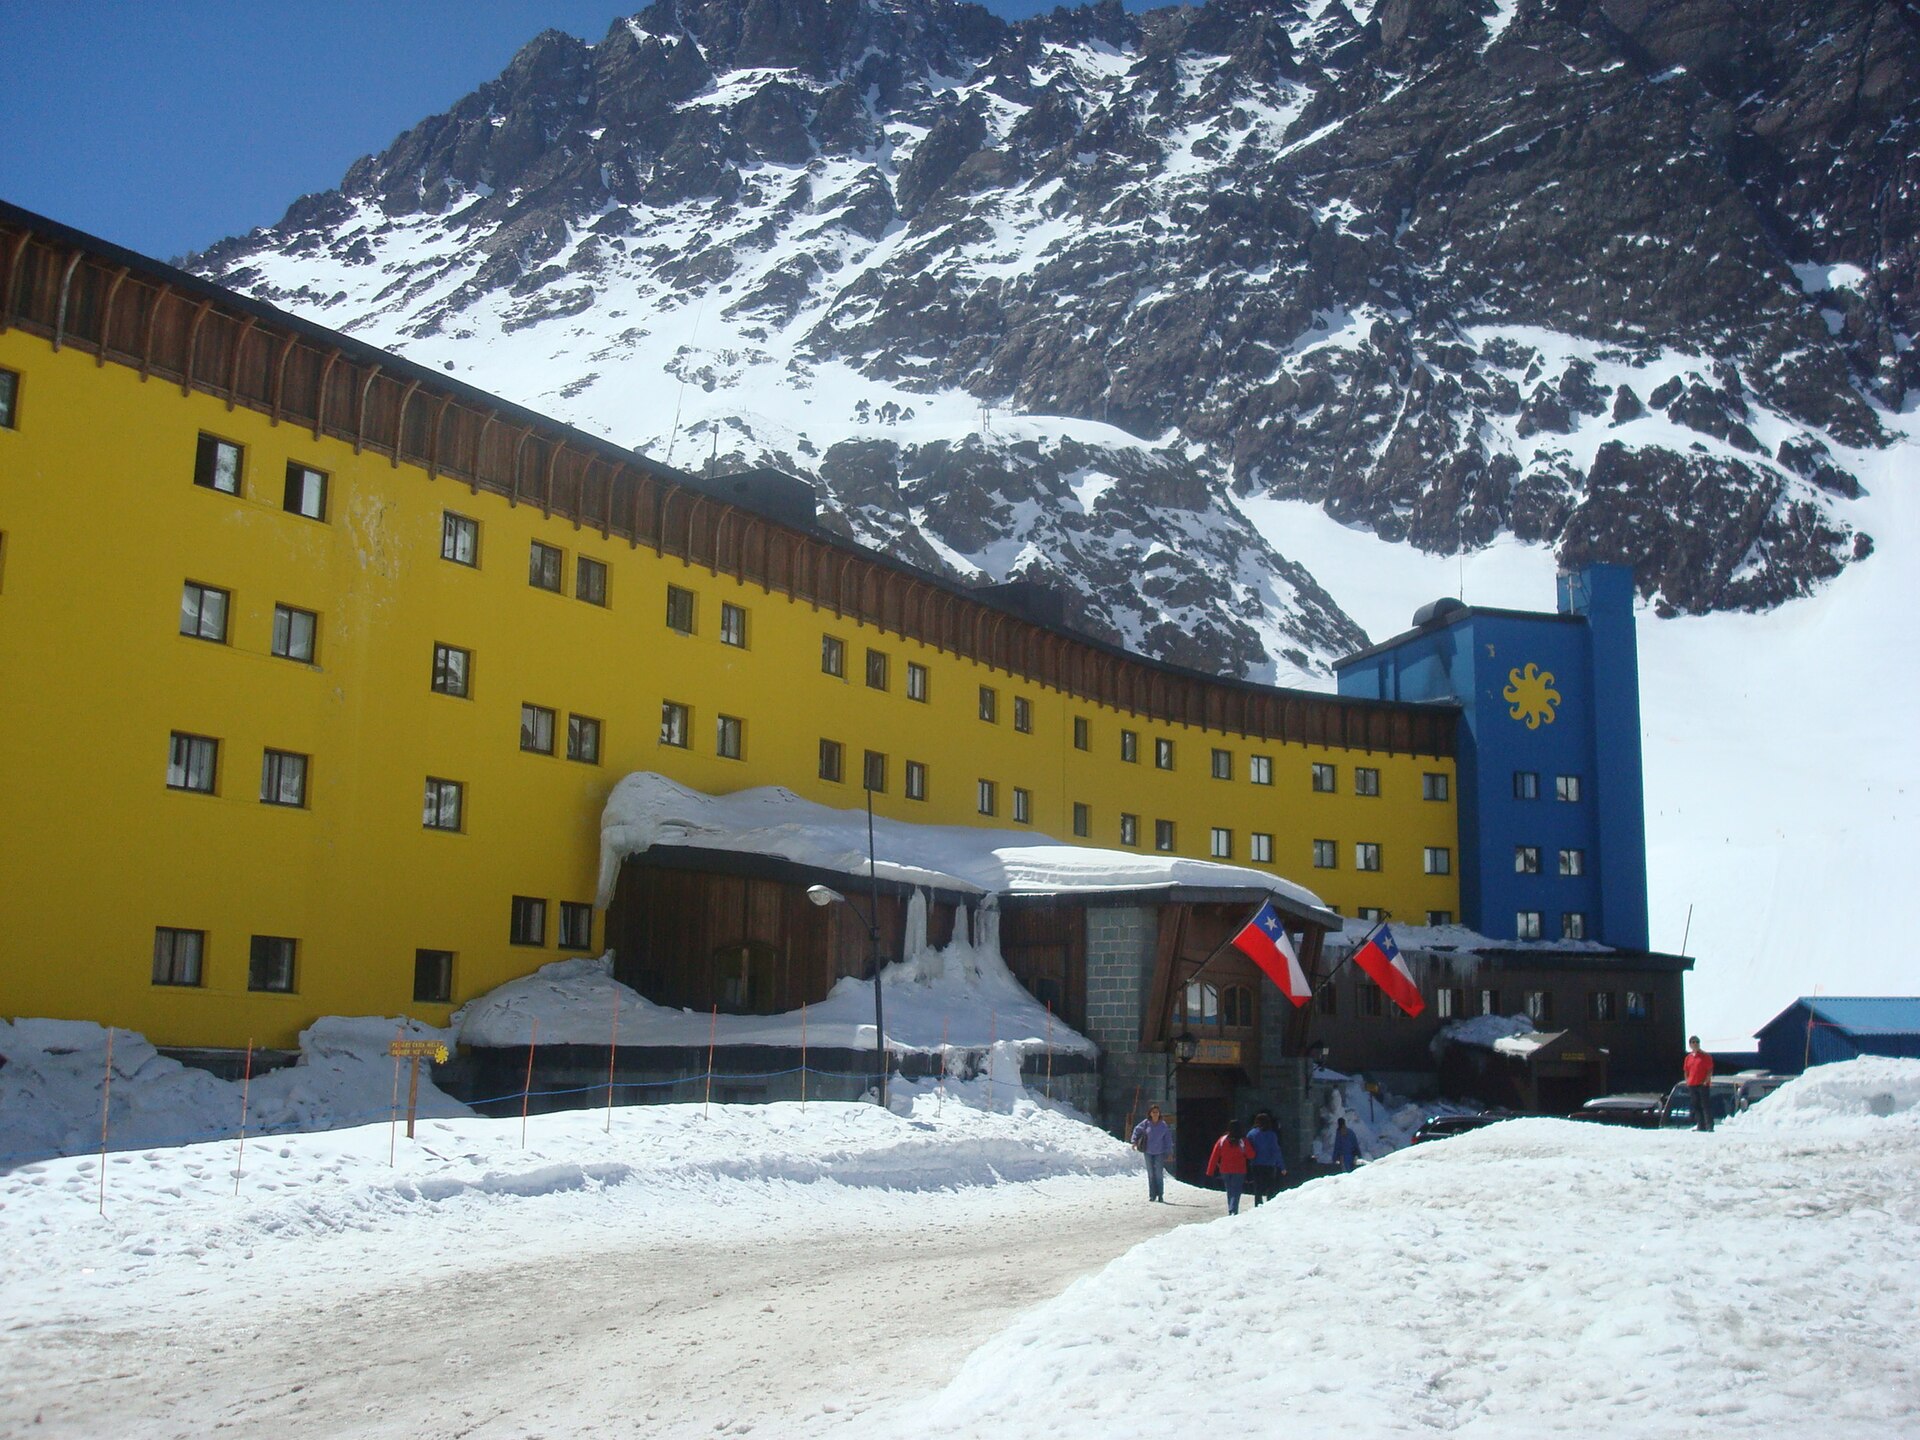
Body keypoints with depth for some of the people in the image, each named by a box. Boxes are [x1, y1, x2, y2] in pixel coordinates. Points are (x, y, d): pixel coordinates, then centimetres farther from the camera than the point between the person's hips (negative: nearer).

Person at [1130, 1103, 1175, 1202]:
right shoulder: (1146, 1123, -5)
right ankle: (1152, 1195, 14)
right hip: (1148, 1152, 1)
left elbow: (1168, 1139, -1)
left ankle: (1160, 1195, 6)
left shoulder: (1164, 1125, -6)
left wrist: (1168, 1152, -3)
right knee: (1151, 1174, 8)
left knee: (1159, 1174, -1)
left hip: (1159, 1153, -1)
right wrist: (1134, 1141, 2)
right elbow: (1137, 1130, 10)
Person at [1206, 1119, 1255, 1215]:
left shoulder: (1222, 1140, -3)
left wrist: (1210, 1171, 3)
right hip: (1239, 1171, -3)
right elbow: (1251, 1155, -3)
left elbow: (1214, 1156, -2)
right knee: (1236, 1192, -3)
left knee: (1230, 1192, 18)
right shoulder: (1243, 1141, -11)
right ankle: (1233, 1210, -22)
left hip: (1225, 1171, 3)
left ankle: (1231, 1210, 23)